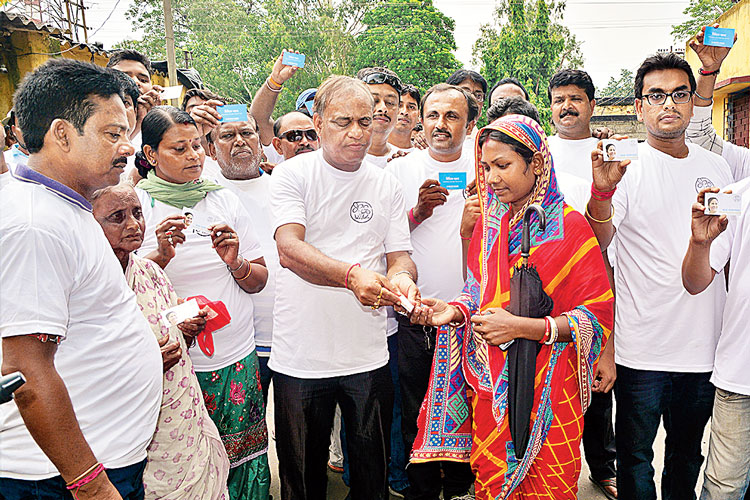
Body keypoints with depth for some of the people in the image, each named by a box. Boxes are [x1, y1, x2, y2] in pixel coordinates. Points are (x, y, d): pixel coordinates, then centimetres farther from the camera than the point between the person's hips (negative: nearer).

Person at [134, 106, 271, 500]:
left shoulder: (225, 199, 8)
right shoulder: (135, 203, -2)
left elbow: (259, 281, 8)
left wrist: (235, 263, -12)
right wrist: (161, 255, -22)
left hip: (237, 360, 3)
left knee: (242, 464, 8)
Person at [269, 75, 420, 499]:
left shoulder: (387, 186, 5)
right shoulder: (292, 174, -4)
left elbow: (401, 255, 4)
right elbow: (290, 249, -17)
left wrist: (401, 276, -20)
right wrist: (352, 274, -33)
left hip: (367, 356, 2)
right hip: (300, 356, -2)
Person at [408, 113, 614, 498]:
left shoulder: (570, 227, -8)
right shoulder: (489, 224, 8)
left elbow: (596, 316, -11)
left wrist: (520, 327, -20)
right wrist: (455, 311, -8)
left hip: (546, 390, -4)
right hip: (488, 383, 4)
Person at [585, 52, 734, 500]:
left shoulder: (717, 167, 7)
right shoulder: (627, 168, -9)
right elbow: (595, 247, -23)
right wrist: (602, 191, -40)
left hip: (706, 345, 5)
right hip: (643, 348, -4)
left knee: (688, 452, 22)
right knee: (635, 456, 10)